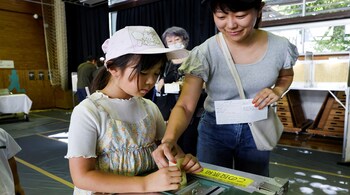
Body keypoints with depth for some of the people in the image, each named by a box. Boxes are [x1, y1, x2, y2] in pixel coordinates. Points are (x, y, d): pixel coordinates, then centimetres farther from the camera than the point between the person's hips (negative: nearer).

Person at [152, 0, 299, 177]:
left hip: (257, 129, 3)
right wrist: (169, 139, -41)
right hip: (215, 128, -2)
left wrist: (277, 91, -13)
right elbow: (185, 106, -23)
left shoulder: (280, 47, -14)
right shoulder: (205, 53, -22)